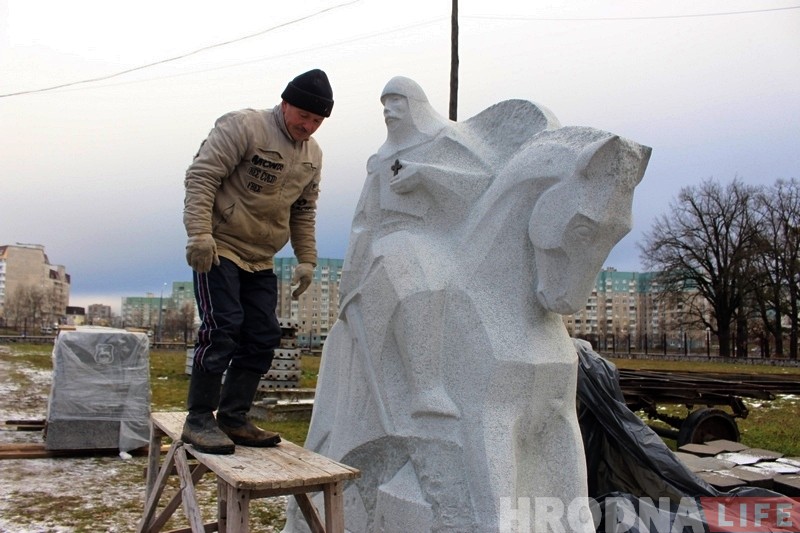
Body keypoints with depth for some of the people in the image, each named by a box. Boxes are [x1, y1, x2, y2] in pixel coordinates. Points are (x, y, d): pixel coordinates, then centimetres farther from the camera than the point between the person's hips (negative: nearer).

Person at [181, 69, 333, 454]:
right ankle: (199, 419, -4)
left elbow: (304, 212, 17)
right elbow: (201, 176, -18)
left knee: (263, 338, 4)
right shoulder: (243, 127, -13)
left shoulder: (313, 154, 9)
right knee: (222, 328, -16)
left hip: (260, 260, 8)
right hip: (219, 249, -7)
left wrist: (306, 259, 10)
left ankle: (233, 418, 14)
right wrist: (199, 234, -27)